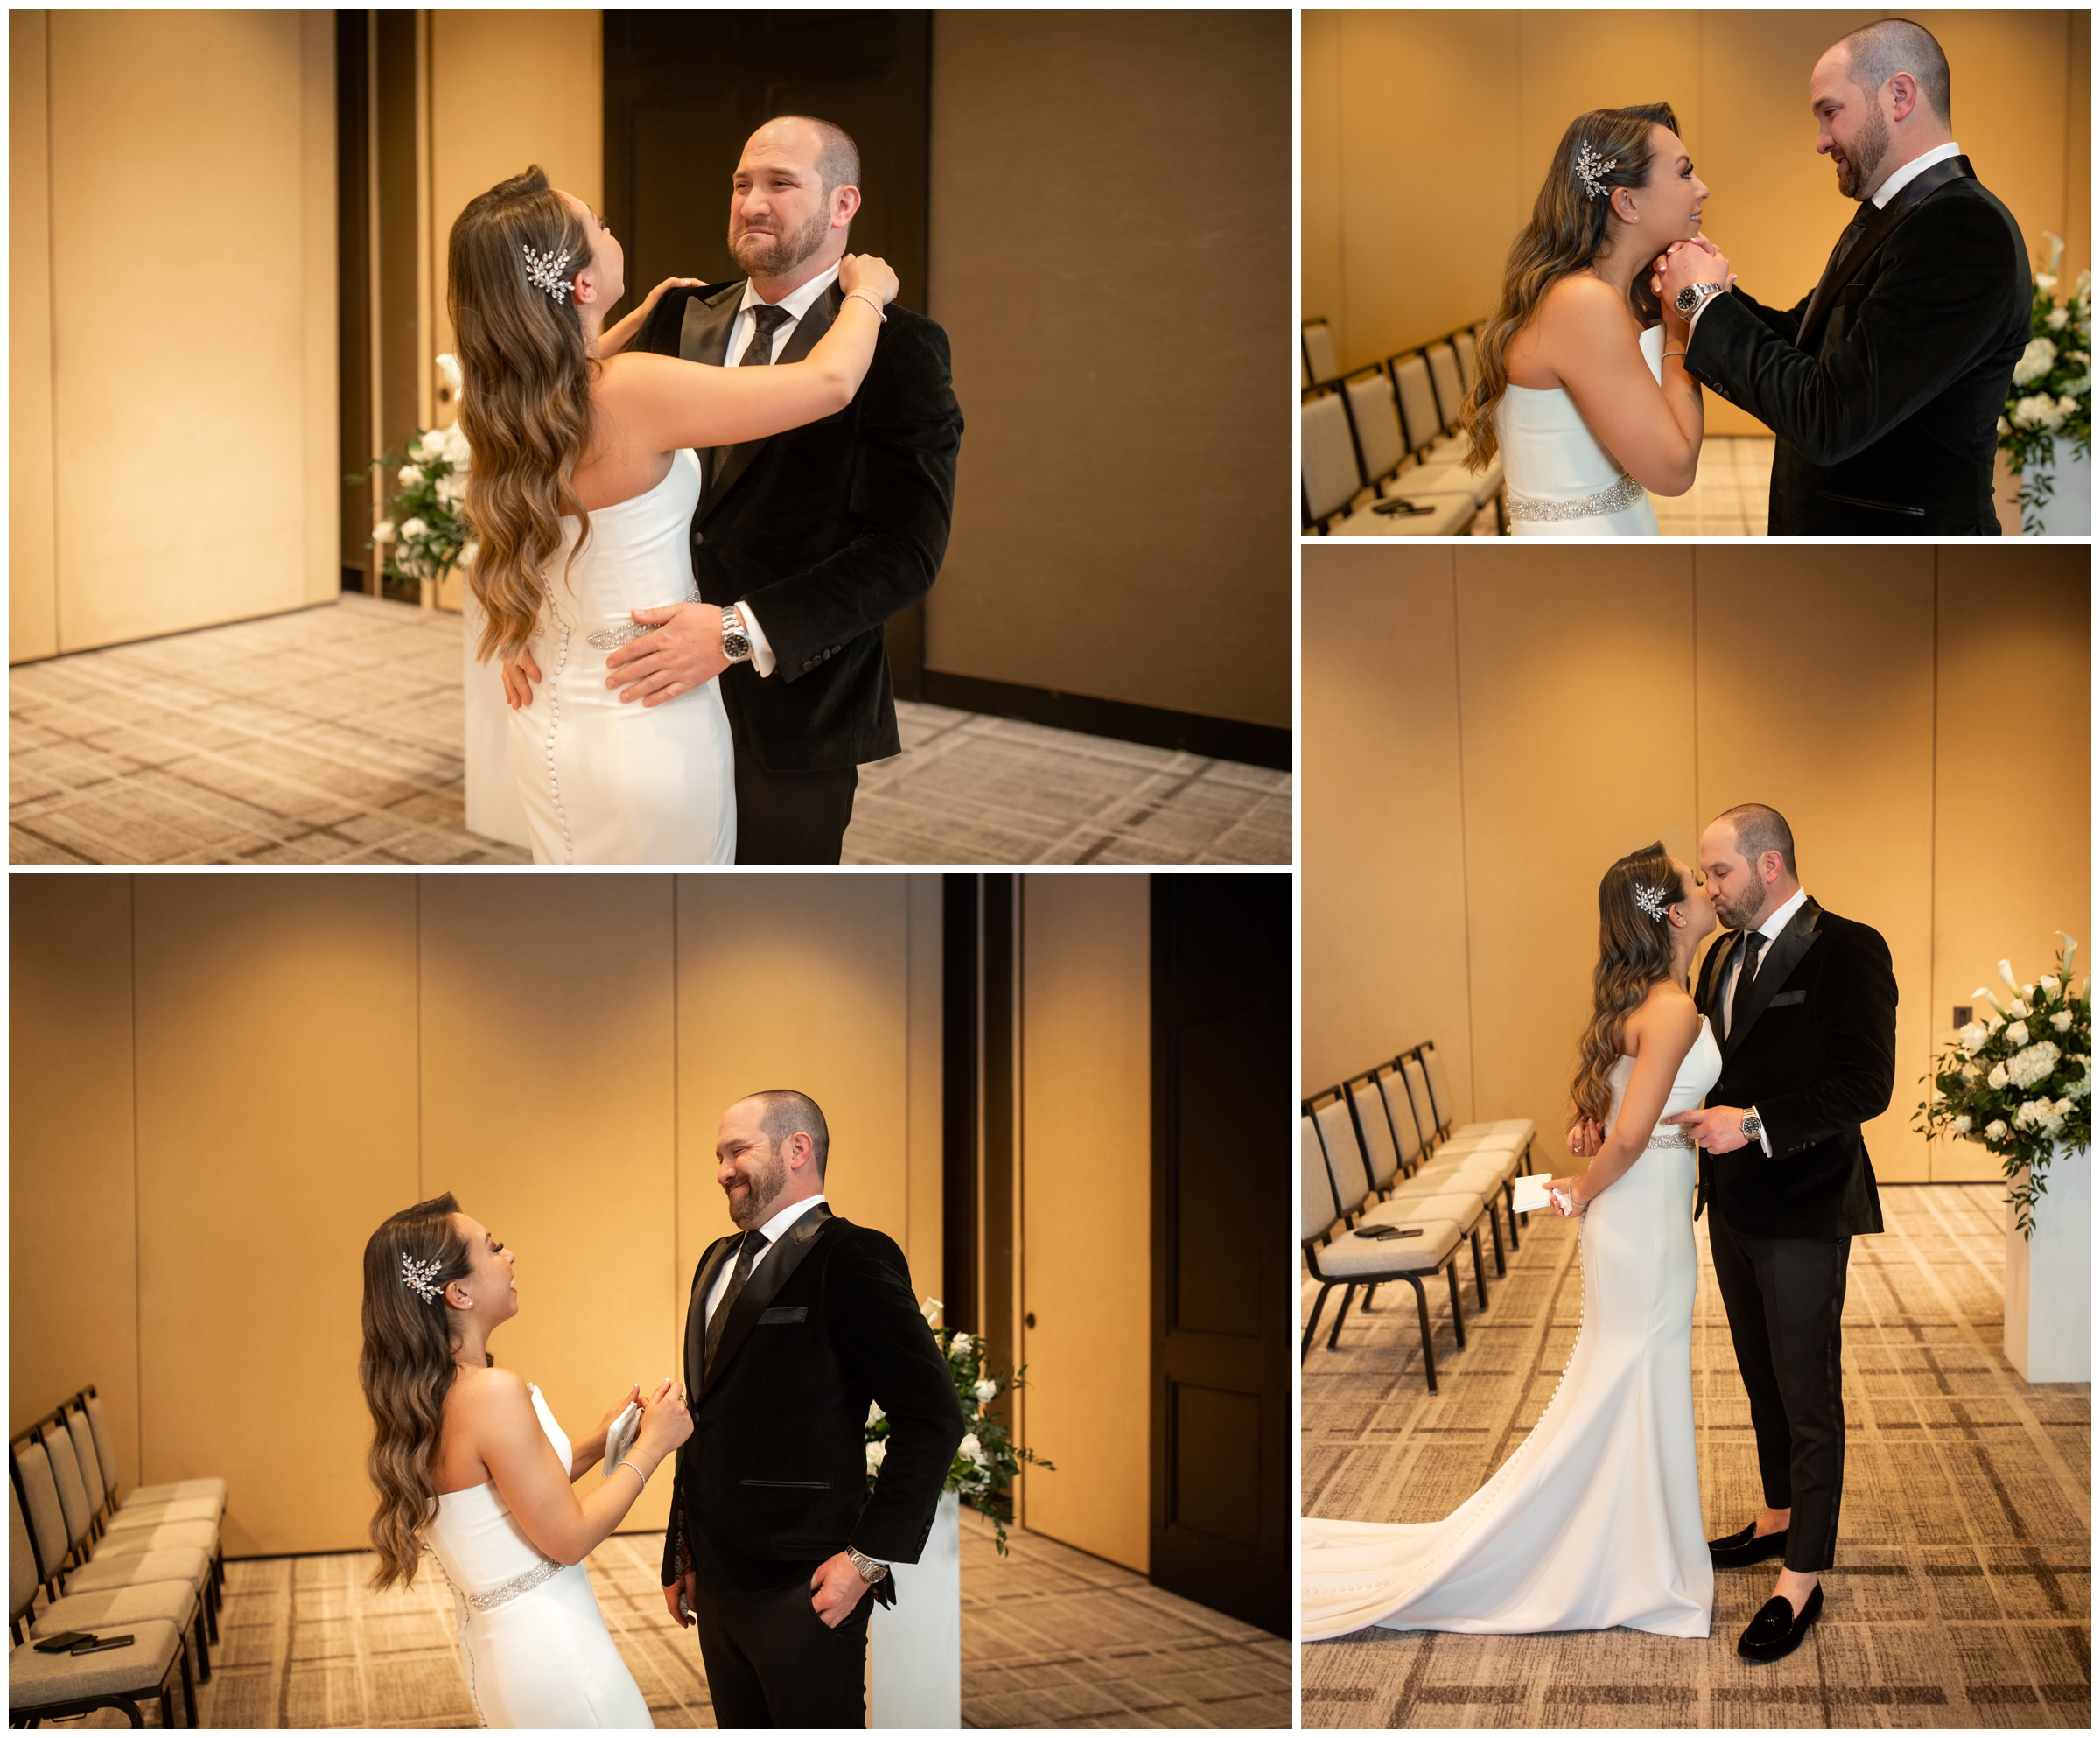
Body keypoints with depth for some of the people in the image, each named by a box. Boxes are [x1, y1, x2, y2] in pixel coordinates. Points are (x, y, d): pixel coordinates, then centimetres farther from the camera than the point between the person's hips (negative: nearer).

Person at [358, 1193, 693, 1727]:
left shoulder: (426, 1398, 4)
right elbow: (568, 1537, -19)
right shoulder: (493, 1392, -24)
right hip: (549, 1643, -9)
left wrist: (599, 1439, 11)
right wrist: (650, 1447, -8)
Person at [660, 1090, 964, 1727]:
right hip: (719, 1581, 8)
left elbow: (933, 1417, -17)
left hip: (801, 1592, -8)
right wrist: (680, 1557, 19)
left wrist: (868, 1558, -17)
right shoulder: (718, 1262, 15)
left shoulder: (849, 1257, -12)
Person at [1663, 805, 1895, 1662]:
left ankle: (1802, 1581, 6)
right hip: (1735, 1204, 8)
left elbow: (1866, 1085, -20)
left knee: (1808, 1395, 0)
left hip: (1802, 1209, -8)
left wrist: (1754, 1124, -26)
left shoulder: (1846, 950, -15)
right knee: (1764, 1379, 21)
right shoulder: (1725, 956, 11)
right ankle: (1779, 1519, 37)